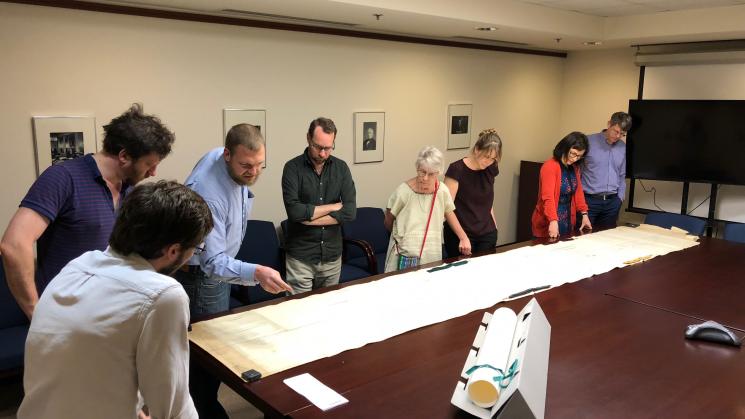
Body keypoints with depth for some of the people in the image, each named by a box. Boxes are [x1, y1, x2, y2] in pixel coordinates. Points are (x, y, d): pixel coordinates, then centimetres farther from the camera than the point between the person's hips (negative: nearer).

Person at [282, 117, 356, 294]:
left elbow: (350, 212, -9)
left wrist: (308, 217, -14)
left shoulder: (341, 168, 2)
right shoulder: (293, 168, -8)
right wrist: (333, 207, -12)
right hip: (300, 257, -3)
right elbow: (294, 211, -21)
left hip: (332, 255, 3)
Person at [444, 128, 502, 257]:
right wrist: (463, 237, -22)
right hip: (459, 236, -4)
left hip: (487, 235, 5)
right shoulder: (457, 170, -12)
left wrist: (494, 225, 14)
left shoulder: (491, 169, 5)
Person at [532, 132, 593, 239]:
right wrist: (553, 221, -35)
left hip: (568, 222, 7)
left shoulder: (574, 168, 8)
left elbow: (578, 192, 14)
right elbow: (548, 197, -25)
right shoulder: (550, 166, -16)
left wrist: (584, 214, 6)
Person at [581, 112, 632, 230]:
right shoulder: (589, 142, -6)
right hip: (589, 200, -4)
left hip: (612, 202, 4)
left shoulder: (623, 147, 8)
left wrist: (620, 197, 10)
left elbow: (622, 176, 17)